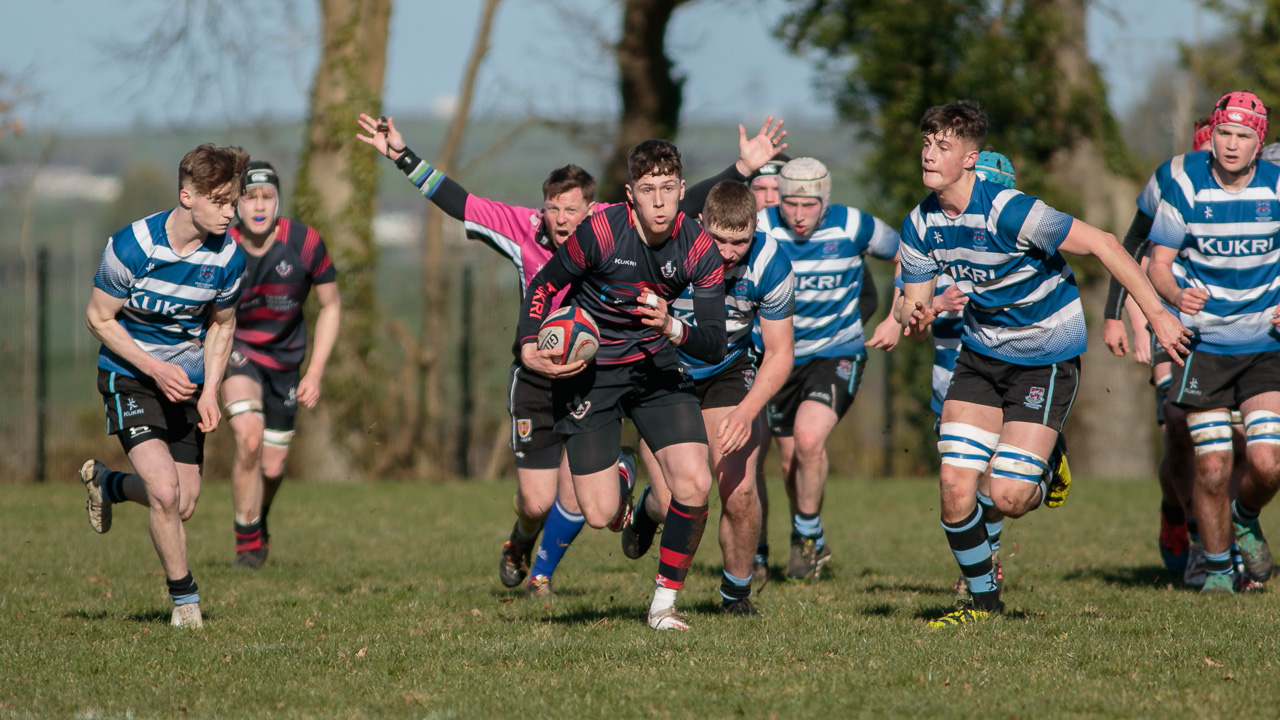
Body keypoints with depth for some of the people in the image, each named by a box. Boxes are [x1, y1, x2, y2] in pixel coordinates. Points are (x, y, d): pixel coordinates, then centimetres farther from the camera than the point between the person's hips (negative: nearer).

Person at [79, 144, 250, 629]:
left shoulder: (228, 258, -10)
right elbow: (98, 317, -11)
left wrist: (210, 391, -6)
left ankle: (107, 484, 39)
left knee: (184, 505, 8)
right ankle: (184, 598, -1)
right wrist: (155, 369, -20)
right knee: (165, 489, -21)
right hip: (130, 375, -5)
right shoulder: (132, 246, -22)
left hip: (187, 380, 5)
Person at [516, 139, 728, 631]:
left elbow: (715, 346, -15)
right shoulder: (601, 232, -22)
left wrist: (673, 328, -34)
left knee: (694, 486, -17)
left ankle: (665, 600, 3)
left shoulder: (699, 248, -14)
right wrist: (528, 347, -18)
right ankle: (620, 478, 33)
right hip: (588, 369, -2)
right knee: (598, 515, -7)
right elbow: (544, 286, -5)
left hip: (657, 364, 2)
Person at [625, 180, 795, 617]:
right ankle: (647, 509, 29)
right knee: (675, 503, -11)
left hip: (728, 373, 1)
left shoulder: (770, 265, -22)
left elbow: (780, 352, -12)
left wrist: (746, 412, -25)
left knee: (739, 492, -14)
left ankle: (736, 593, 13)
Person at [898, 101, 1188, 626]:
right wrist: (915, 318, -22)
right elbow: (913, 302, 4)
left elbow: (1101, 244, -22)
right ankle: (982, 599, 15)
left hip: (1046, 356, -5)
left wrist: (1155, 313, -22)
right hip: (981, 352, 5)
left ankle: (1046, 476, 24)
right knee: (955, 488, -8)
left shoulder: (1007, 211, -27)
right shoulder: (920, 226, -6)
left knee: (1007, 497, -13)